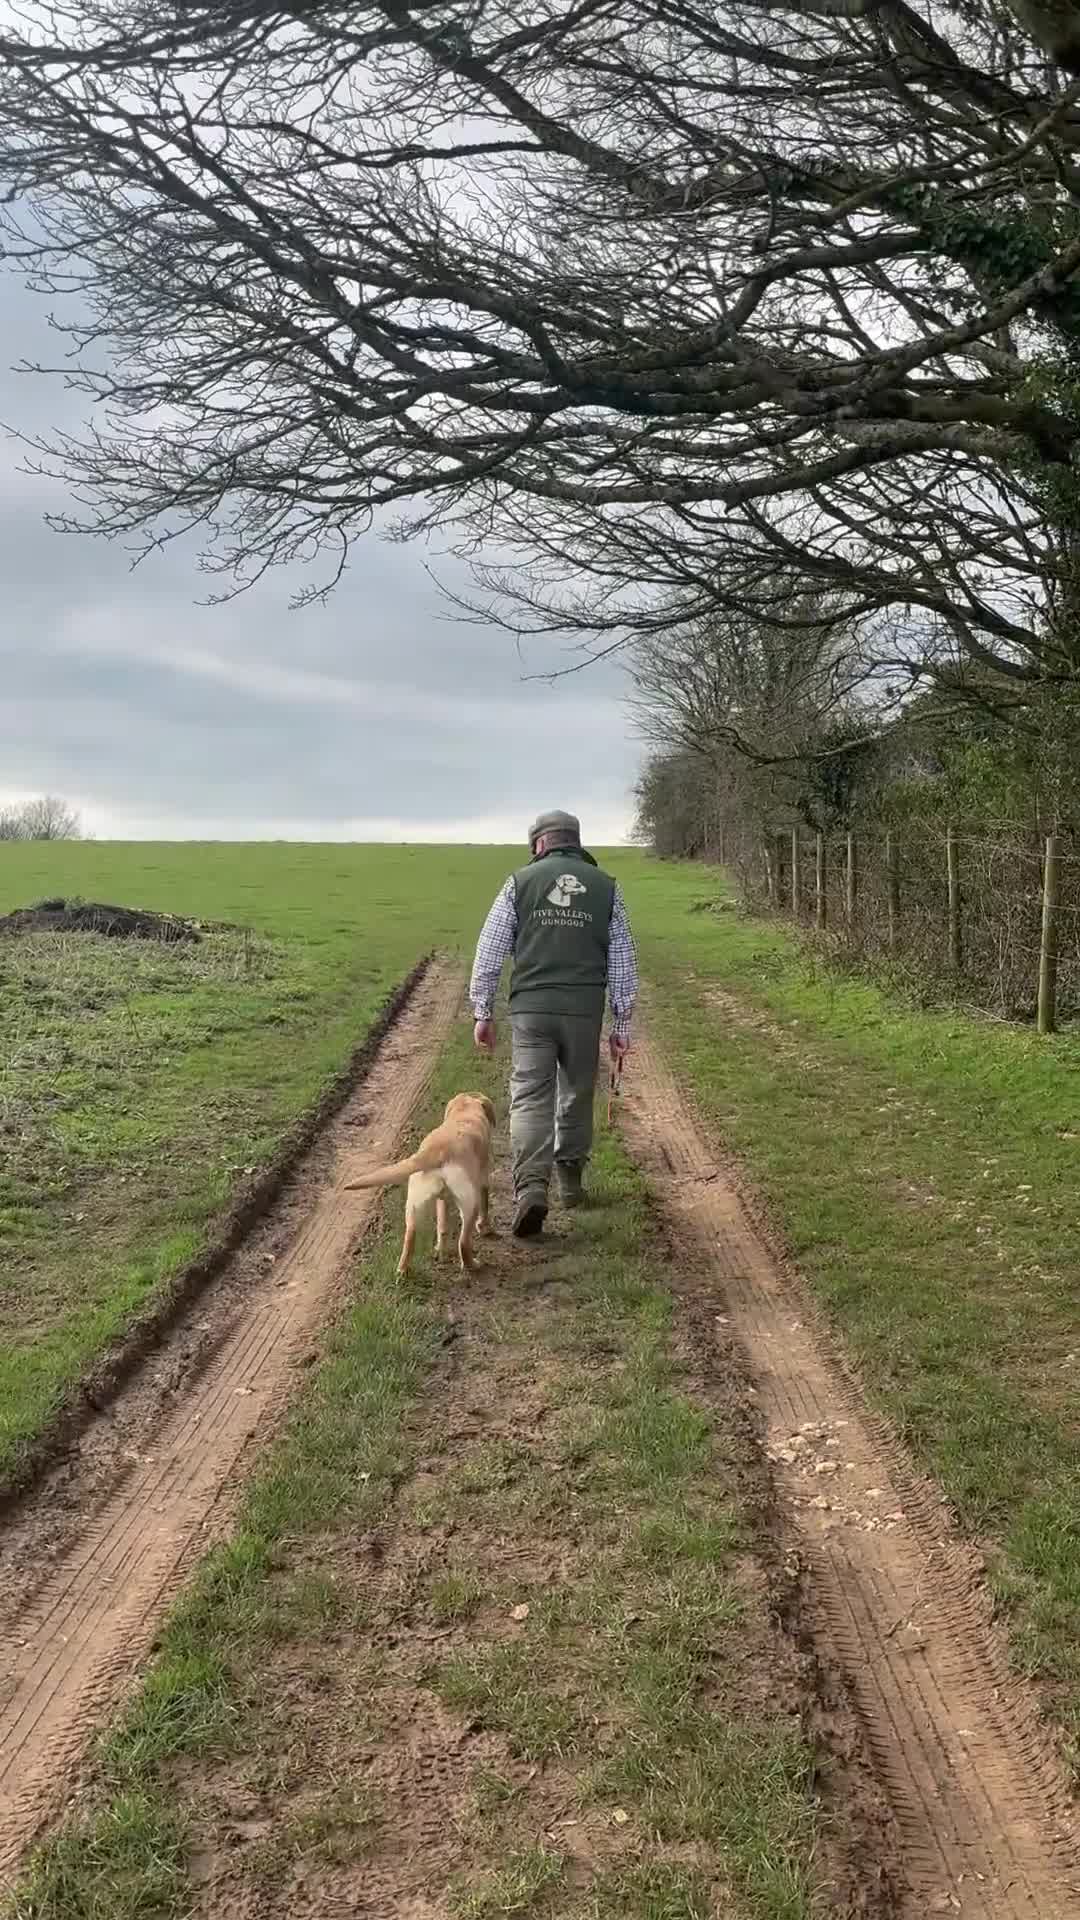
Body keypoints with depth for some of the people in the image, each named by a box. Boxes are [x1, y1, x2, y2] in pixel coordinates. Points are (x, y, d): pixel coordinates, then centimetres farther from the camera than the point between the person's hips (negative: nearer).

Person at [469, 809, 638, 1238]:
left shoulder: (520, 882, 5)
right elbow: (623, 964, 8)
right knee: (577, 1095, 17)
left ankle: (531, 1187, -19)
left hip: (531, 1009, -2)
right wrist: (621, 1025, 13)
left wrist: (483, 1013, 8)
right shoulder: (605, 887, 9)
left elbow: (488, 953, 2)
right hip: (585, 1011, 2)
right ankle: (570, 1179, 29)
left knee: (530, 1098, -2)